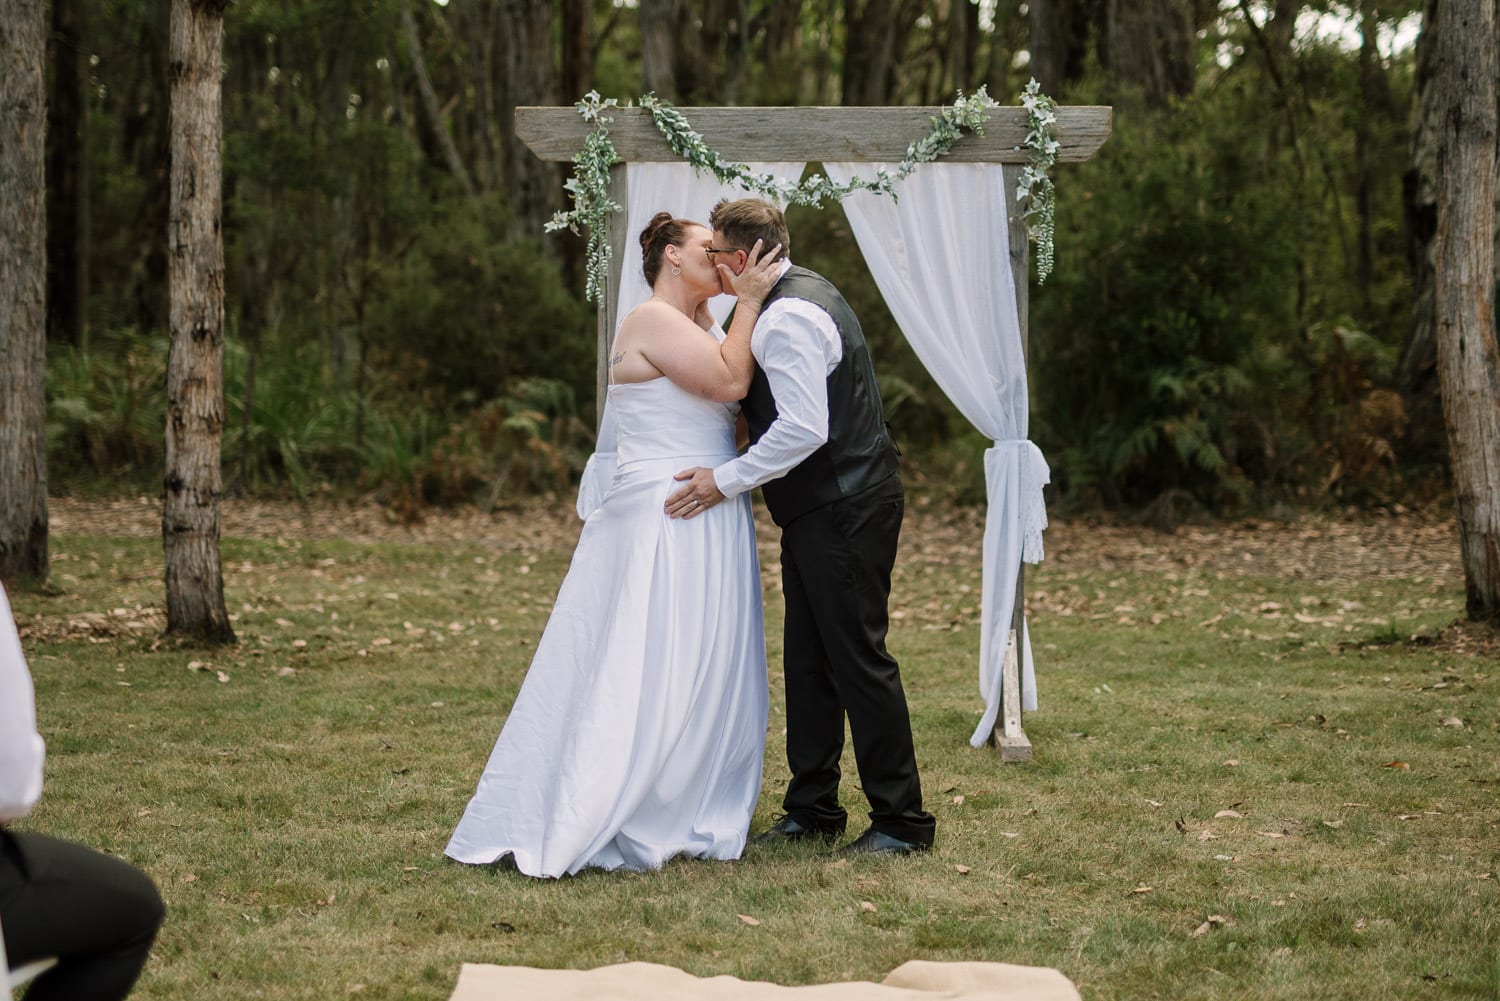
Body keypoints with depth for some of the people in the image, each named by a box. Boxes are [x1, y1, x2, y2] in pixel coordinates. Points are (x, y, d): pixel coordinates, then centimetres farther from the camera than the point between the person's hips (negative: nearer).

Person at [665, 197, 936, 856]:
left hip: (845, 511, -11)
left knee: (859, 660, -5)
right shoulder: (798, 292, 14)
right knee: (808, 661, 14)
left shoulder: (789, 318, -19)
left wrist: (727, 481, -19)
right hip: (821, 510, 11)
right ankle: (813, 810, 22)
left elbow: (803, 428, -26)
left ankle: (901, 821, 1)